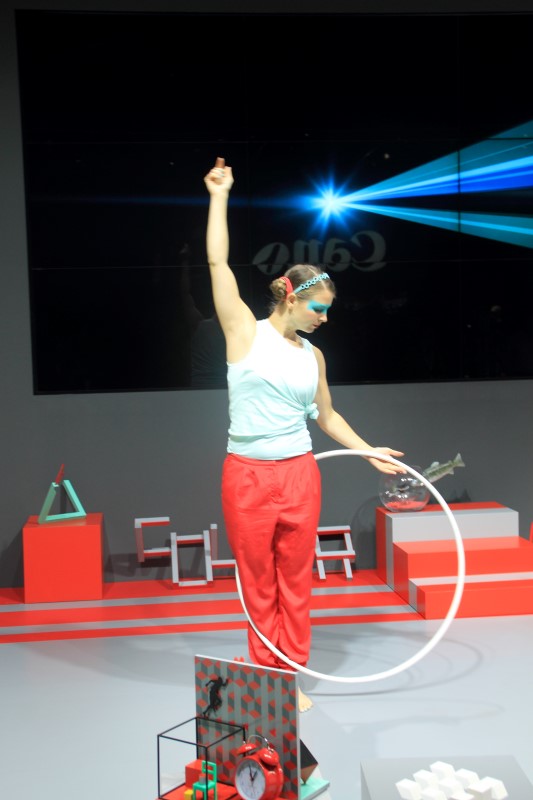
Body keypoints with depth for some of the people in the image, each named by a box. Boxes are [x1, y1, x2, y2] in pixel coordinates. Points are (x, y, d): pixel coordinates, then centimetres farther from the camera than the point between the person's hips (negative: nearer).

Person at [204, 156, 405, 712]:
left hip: (300, 476, 4)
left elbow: (327, 417, 18)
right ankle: (264, 678, 24)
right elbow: (217, 262, -10)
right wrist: (219, 196, -7)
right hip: (247, 477, -3)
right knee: (258, 583, 9)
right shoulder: (245, 331, -5)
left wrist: (369, 452, 14)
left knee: (296, 582, 11)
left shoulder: (312, 354, 7)